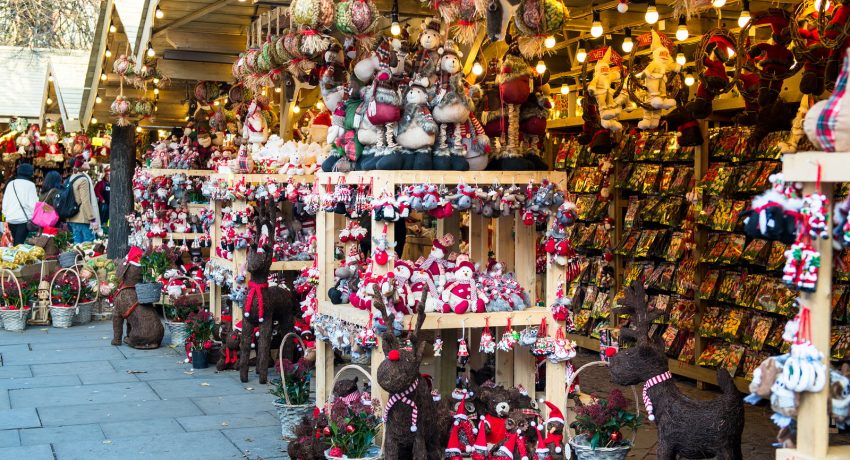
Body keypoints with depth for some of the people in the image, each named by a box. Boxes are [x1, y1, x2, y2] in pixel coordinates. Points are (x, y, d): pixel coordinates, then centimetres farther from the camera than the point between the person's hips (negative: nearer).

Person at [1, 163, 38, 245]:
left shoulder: (10, 184, 9)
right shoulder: (30, 185, -6)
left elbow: (5, 203, 11)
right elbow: (33, 204, -12)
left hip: (11, 219, 5)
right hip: (24, 219, -5)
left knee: (15, 243, 16)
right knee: (20, 244, -7)